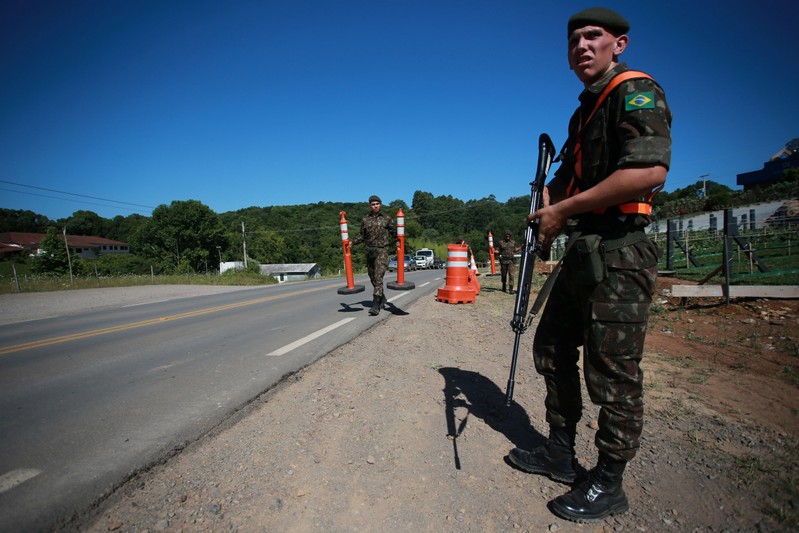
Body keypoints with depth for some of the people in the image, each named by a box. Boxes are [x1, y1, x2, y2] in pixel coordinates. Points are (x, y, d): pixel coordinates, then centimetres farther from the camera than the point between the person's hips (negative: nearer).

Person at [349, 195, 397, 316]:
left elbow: (394, 233, 7)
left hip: (382, 251, -4)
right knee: (373, 278, 12)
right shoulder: (365, 220, 10)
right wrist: (352, 241, 1)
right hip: (369, 251, 4)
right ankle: (382, 299, 32)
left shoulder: (386, 219, 3)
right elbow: (362, 235, 16)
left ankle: (376, 305, -18)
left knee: (378, 277, -15)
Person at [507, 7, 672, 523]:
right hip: (583, 250, 10)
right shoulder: (585, 109, 21)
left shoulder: (636, 91, -7)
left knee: (613, 369, -1)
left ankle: (608, 484, 18)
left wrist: (564, 209, -18)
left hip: (620, 254, -10)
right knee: (553, 348, 15)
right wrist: (550, 196, 4)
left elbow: (650, 171, -24)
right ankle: (561, 452, 31)